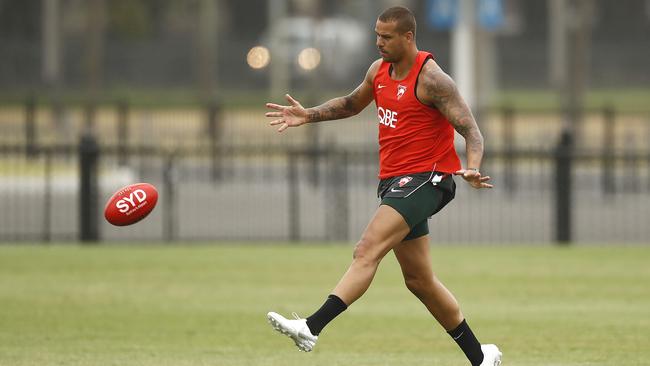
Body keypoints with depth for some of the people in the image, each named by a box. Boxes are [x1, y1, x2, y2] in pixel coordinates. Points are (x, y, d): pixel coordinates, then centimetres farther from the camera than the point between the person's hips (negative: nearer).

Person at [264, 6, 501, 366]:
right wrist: (309, 115, 17)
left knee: (367, 251, -24)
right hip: (393, 180, 9)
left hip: (425, 179, -9)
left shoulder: (431, 79, -13)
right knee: (419, 280, 11)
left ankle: (311, 328, -36)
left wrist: (472, 168, -36)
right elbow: (352, 103, 30)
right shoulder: (379, 70, 10)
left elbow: (470, 130, -18)